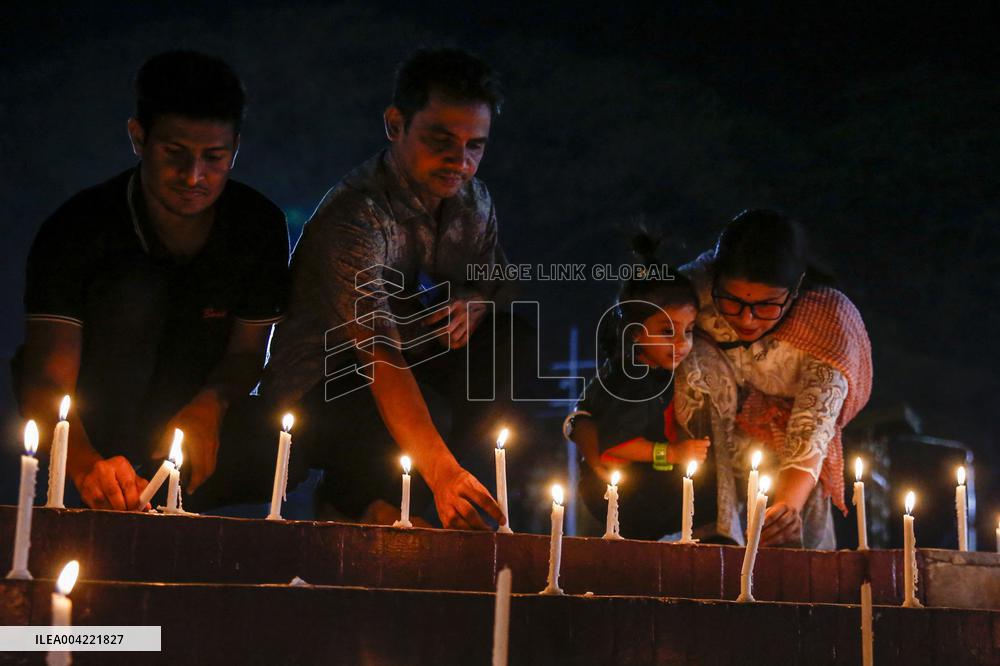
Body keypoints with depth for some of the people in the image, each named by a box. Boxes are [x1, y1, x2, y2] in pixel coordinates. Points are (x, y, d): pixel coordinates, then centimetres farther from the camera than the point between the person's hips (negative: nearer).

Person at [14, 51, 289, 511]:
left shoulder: (260, 226, -11)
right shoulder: (81, 227, -21)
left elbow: (248, 352, -4)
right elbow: (47, 378, -29)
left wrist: (210, 406, -29)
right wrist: (86, 465, -50)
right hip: (95, 432, -2)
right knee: (132, 288, -30)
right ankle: (105, 493, -28)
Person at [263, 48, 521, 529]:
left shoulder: (472, 201, -2)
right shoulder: (355, 215, -27)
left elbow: (499, 283, 14)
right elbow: (380, 356, -38)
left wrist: (475, 304, -14)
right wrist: (442, 472, -49)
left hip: (413, 375, 8)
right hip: (316, 398, -7)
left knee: (509, 343, -15)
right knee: (429, 412, -35)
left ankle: (386, 497, -7)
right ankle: (346, 498, -1)